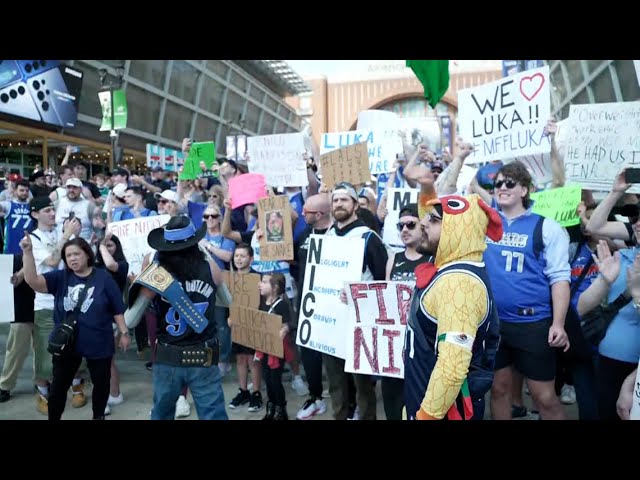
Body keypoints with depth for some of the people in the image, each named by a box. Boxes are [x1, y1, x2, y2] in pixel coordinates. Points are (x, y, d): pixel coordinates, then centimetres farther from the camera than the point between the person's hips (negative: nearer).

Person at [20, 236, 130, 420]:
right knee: (58, 386, 10)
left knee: (101, 383, 15)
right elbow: (33, 281, -17)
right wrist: (28, 252, -27)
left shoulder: (103, 278, -7)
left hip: (98, 343, -1)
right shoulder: (60, 277, -1)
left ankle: (98, 416, 37)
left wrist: (124, 332, -2)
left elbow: (117, 309, -3)